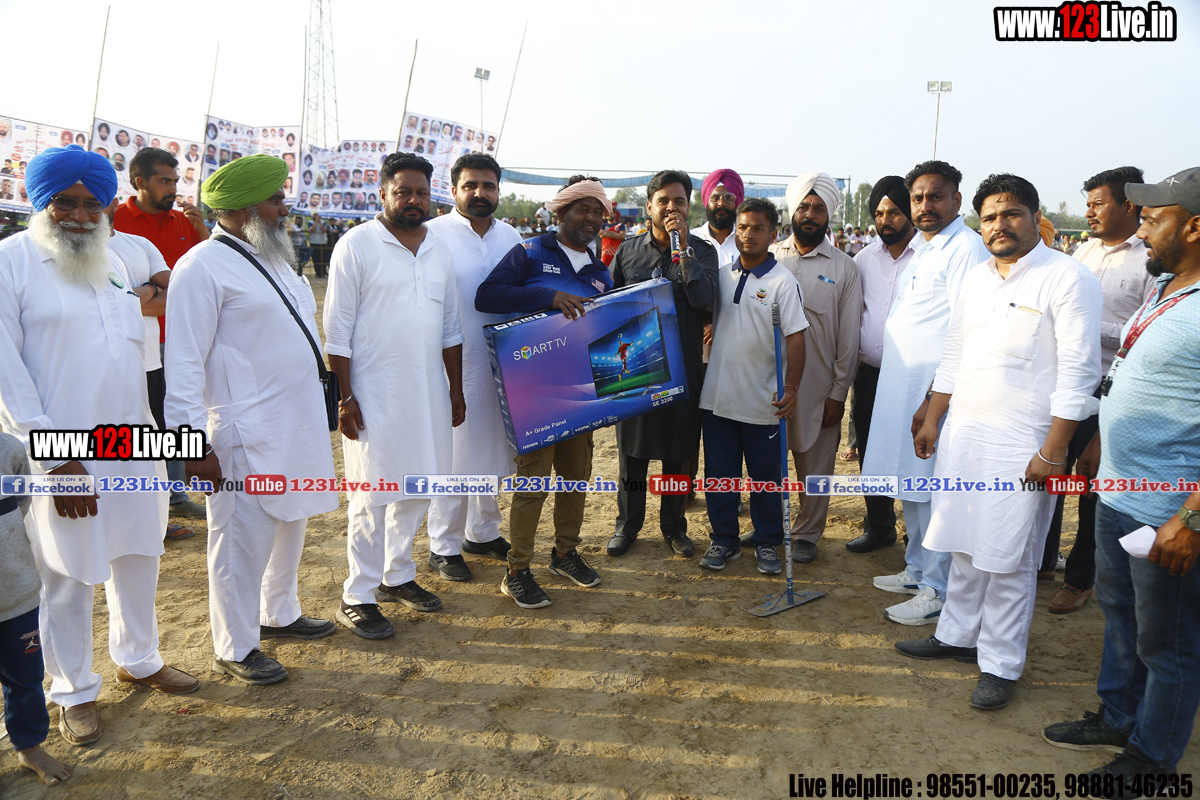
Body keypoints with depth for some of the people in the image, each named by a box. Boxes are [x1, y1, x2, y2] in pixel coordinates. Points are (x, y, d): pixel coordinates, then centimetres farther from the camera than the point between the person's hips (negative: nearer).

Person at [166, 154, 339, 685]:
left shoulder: (273, 258, 14)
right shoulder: (203, 267, -13)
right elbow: (184, 362, -16)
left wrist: (324, 396, 20)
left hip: (297, 423, 9)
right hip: (246, 435, -9)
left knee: (290, 526, 20)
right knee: (244, 540, 2)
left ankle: (279, 615, 40)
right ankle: (235, 649, 20)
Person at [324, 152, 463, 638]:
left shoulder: (439, 251, 12)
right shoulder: (357, 245, -6)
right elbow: (337, 328, -8)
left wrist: (456, 391, 14)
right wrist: (345, 397, -12)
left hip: (428, 394, 6)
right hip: (373, 395, -6)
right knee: (373, 496, -1)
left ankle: (397, 574, 31)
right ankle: (357, 597, 12)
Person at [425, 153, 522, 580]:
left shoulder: (510, 236, 10)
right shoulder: (433, 234, -7)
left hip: (501, 364, 6)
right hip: (453, 365, -5)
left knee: (491, 451, 16)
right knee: (452, 457, 2)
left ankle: (483, 532, 33)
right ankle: (443, 546, 18)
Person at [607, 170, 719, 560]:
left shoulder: (701, 251, 1)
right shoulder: (627, 251, 5)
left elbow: (703, 298, -17)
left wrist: (683, 246, -20)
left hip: (683, 368, -1)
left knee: (679, 454, 9)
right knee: (631, 450, 10)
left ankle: (674, 526, 26)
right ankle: (627, 524, 26)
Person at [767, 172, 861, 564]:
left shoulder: (843, 268, 2)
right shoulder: (769, 257, 6)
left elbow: (849, 336, 1)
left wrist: (839, 393, -3)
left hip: (818, 385, -1)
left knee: (815, 466, 8)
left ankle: (806, 534, 25)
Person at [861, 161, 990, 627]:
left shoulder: (966, 248, -11)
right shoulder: (921, 249, 18)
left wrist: (934, 399, -21)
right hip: (899, 384, 9)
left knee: (934, 492, -2)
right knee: (910, 485, 15)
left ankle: (937, 590, 8)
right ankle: (916, 571, 28)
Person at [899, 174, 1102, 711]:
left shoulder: (1068, 279, -10)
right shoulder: (976, 278, 11)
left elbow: (1078, 373, -13)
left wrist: (1053, 453, -16)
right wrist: (932, 420, 16)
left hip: (1020, 445, -6)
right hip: (963, 433, 6)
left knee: (1008, 562, 3)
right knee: (964, 546, 16)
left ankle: (1000, 666, 17)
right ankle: (956, 635, 32)